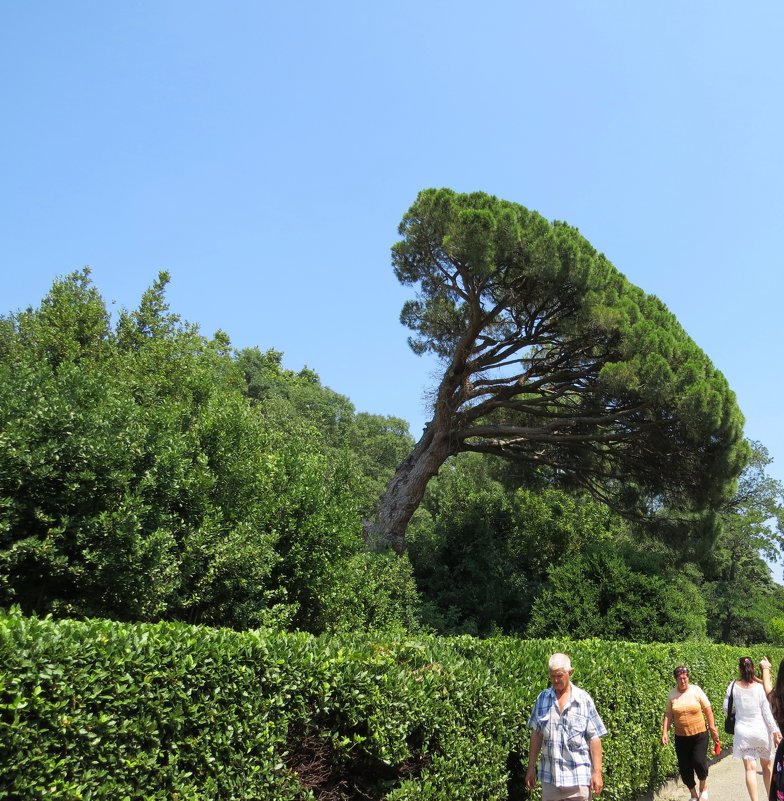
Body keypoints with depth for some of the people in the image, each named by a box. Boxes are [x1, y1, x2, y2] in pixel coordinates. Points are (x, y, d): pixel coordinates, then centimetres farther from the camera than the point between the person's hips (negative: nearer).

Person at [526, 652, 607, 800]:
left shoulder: (584, 699, -6)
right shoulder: (542, 698, 3)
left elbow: (594, 738, -4)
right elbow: (536, 734, 8)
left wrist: (597, 772, -6)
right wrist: (531, 767, 9)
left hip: (578, 776, -3)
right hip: (549, 776, 3)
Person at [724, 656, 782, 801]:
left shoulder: (733, 686, -6)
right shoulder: (760, 687, -9)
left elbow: (726, 709, 0)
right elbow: (767, 713, -6)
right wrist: (775, 731, 4)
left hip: (743, 731, 0)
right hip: (761, 730, 1)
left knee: (750, 769, 2)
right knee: (766, 765, 19)